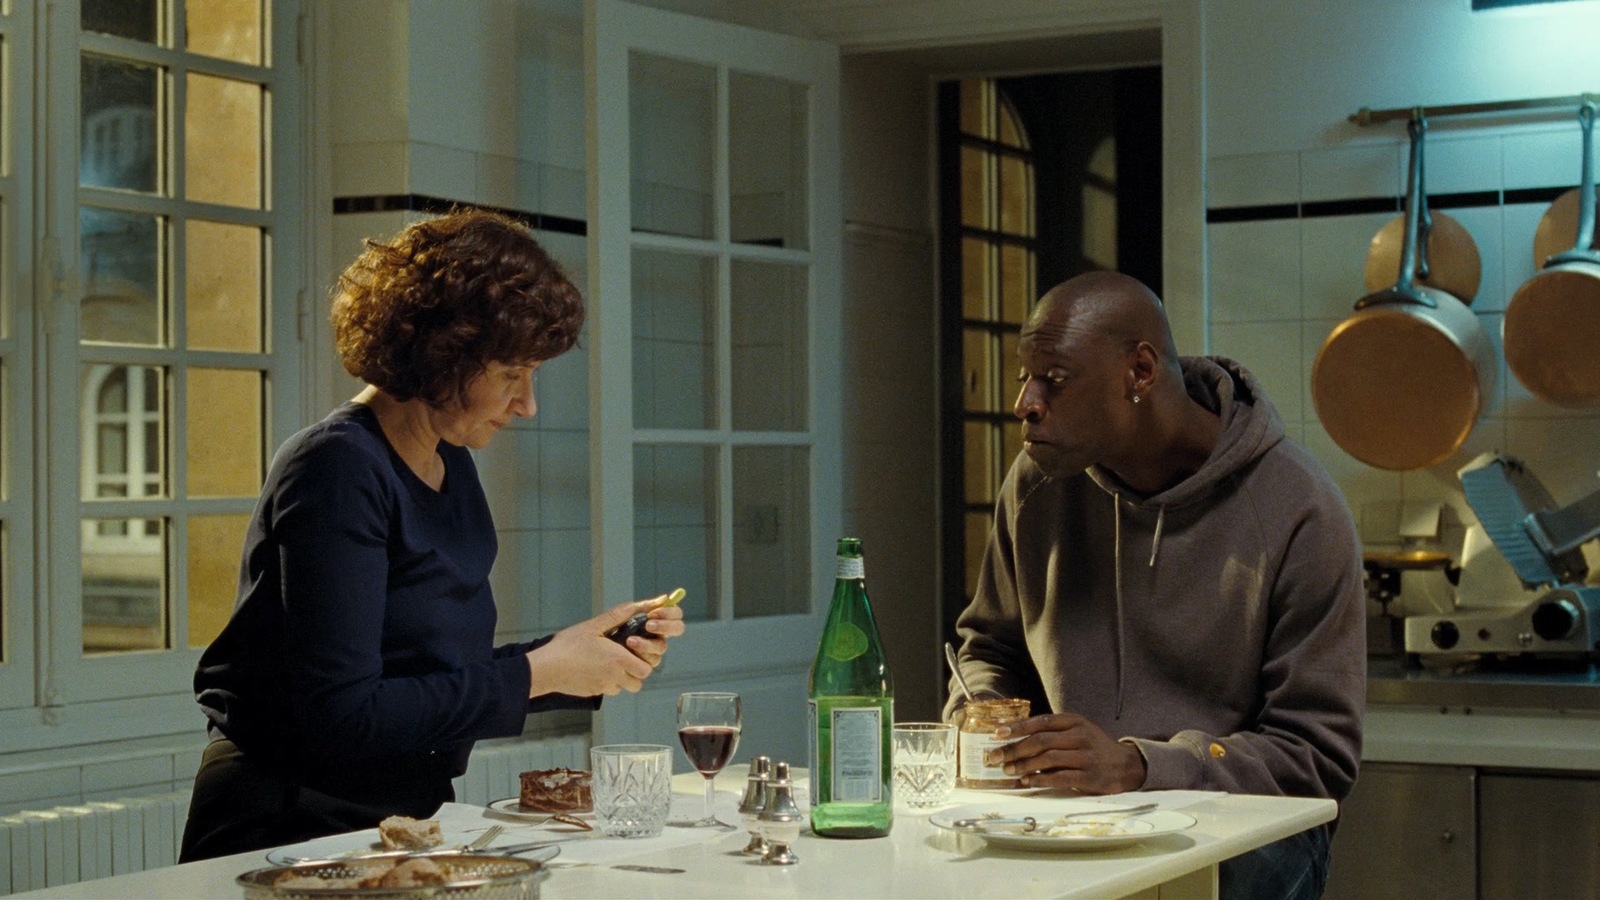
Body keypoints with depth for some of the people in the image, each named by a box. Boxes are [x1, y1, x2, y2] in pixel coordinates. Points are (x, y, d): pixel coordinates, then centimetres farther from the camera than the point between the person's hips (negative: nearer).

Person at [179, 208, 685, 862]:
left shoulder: (452, 465, 12)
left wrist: (588, 655, 3)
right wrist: (536, 673, -15)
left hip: (406, 819, 8)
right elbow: (341, 717, -21)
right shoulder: (338, 471, -15)